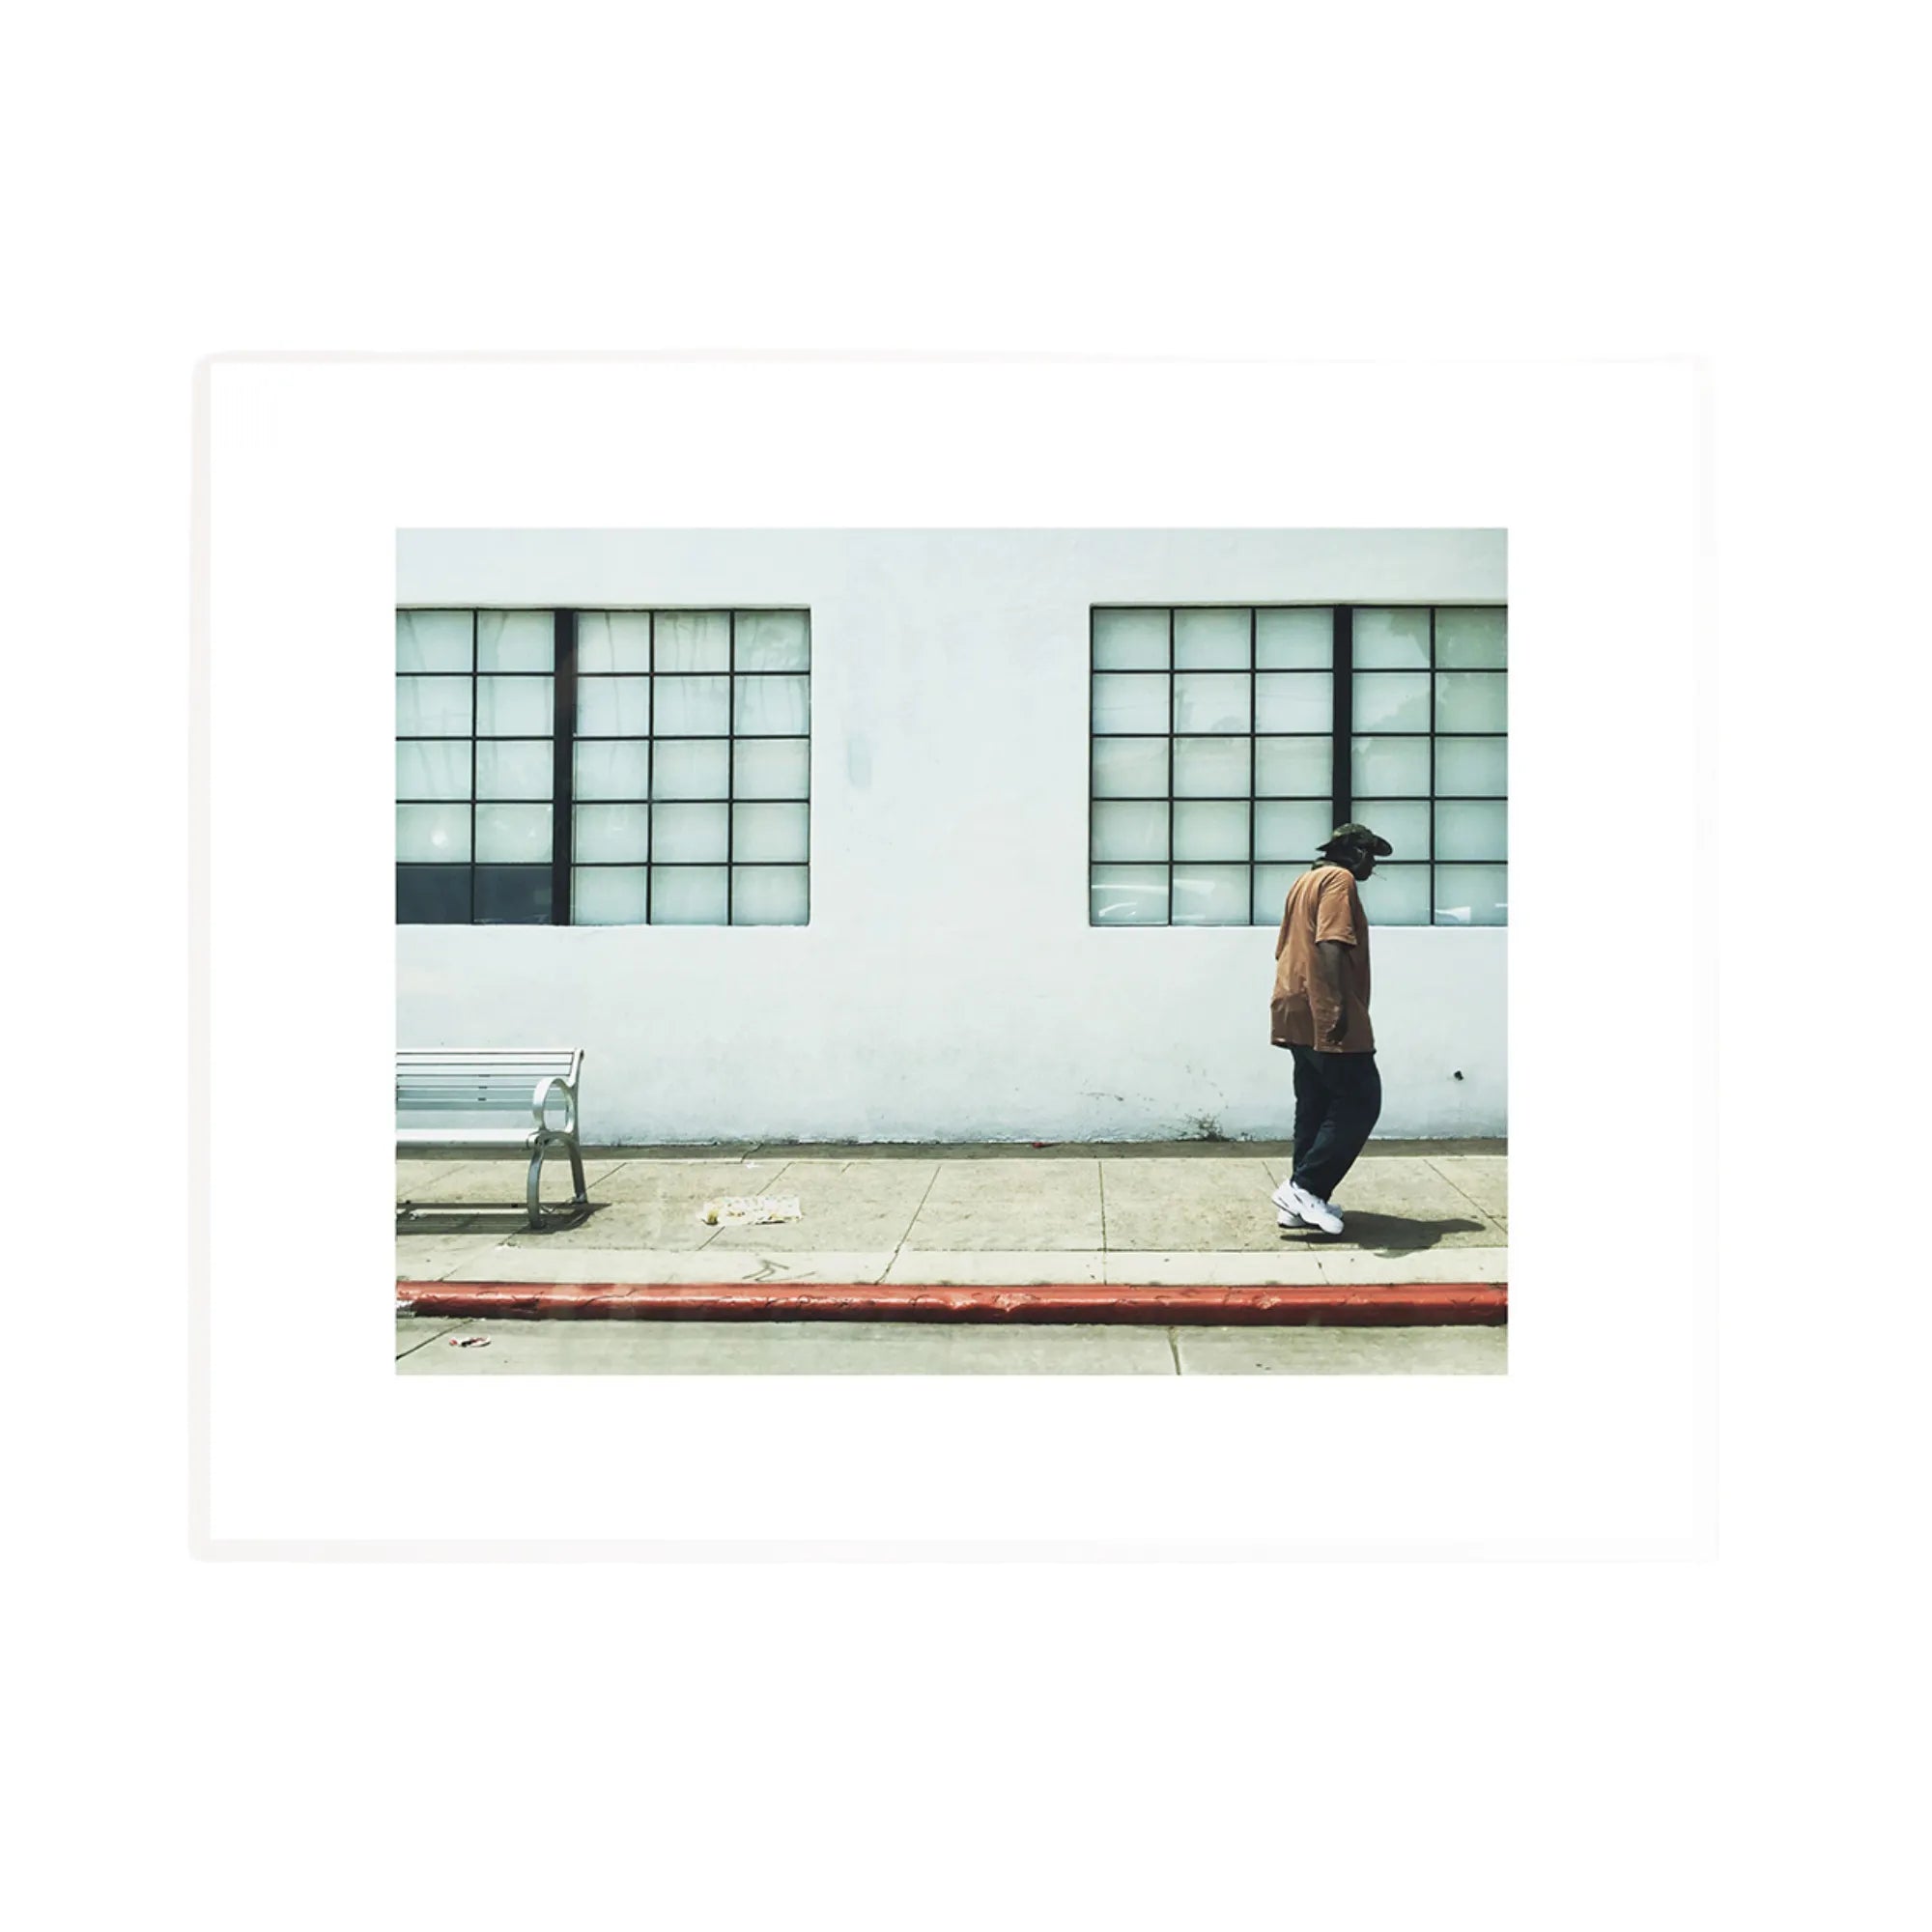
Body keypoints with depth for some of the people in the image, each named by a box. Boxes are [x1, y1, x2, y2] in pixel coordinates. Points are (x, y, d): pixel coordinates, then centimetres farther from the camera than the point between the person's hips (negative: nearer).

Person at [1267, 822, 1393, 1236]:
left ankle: (1300, 1202, 11)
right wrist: (1339, 1005, -27)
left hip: (1299, 1013, 10)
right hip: (1324, 1015, -10)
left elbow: (1285, 948, 23)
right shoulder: (1339, 880, -7)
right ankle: (1305, 1186, -8)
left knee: (1315, 1105, 11)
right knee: (1360, 1099, -5)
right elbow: (1330, 945, -21)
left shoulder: (1306, 882, 22)